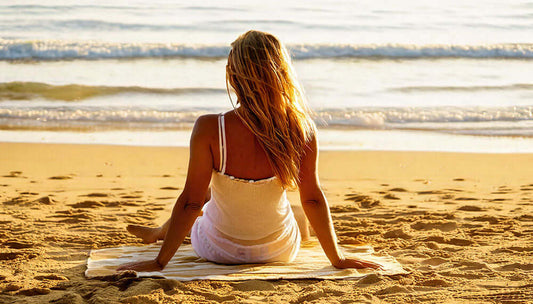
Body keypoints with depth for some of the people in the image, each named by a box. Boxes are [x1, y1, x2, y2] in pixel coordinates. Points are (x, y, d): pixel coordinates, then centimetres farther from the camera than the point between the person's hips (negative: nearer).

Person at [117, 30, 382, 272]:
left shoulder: (209, 129, -26)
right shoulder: (301, 130, -20)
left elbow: (191, 201, -21)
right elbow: (313, 199, -13)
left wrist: (160, 262, -10)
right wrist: (338, 259, -2)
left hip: (219, 251, -1)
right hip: (280, 251, 1)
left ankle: (160, 232, 61)